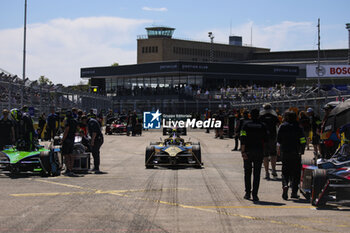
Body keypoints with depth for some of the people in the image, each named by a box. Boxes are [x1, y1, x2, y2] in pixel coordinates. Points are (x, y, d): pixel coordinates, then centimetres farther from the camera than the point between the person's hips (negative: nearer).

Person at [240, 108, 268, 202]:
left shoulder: (246, 125, -1)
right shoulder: (262, 126, 1)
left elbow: (243, 139, -9)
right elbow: (265, 139, 3)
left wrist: (243, 151, -11)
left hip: (248, 152, 0)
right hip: (259, 152, 0)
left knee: (247, 173, 14)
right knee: (256, 174, 2)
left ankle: (247, 193, 15)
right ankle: (255, 195, -4)